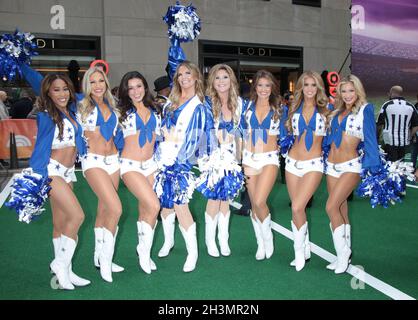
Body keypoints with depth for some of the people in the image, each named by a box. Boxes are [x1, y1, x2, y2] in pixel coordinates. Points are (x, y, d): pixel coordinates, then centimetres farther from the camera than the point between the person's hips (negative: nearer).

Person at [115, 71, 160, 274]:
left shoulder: (153, 111, 10)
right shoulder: (123, 112, -1)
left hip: (149, 164, 5)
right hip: (130, 165, -4)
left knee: (145, 211, 8)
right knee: (153, 206, -17)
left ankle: (144, 251, 24)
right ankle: (144, 250, 2)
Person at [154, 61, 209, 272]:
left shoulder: (198, 107, 0)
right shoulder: (170, 102, 16)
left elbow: (194, 138, -5)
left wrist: (177, 158, -11)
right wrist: (160, 154, 7)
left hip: (181, 160, -5)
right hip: (165, 157, 5)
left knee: (179, 204, -11)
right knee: (166, 201, 11)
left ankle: (192, 252, 0)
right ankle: (168, 241, 31)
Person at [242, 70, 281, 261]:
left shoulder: (277, 109, 5)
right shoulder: (248, 106, 7)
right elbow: (242, 133, 8)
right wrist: (243, 161, 3)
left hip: (269, 159, -2)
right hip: (250, 159, 2)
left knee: (259, 202, -16)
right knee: (254, 204, 6)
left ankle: (268, 236, 9)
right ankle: (261, 243, 22)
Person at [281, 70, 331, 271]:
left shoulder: (325, 110, 3)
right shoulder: (294, 109, 9)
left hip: (314, 164, -3)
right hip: (293, 162, 3)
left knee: (297, 208, -16)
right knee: (298, 209, 8)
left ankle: (299, 250, 4)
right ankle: (305, 251, 25)